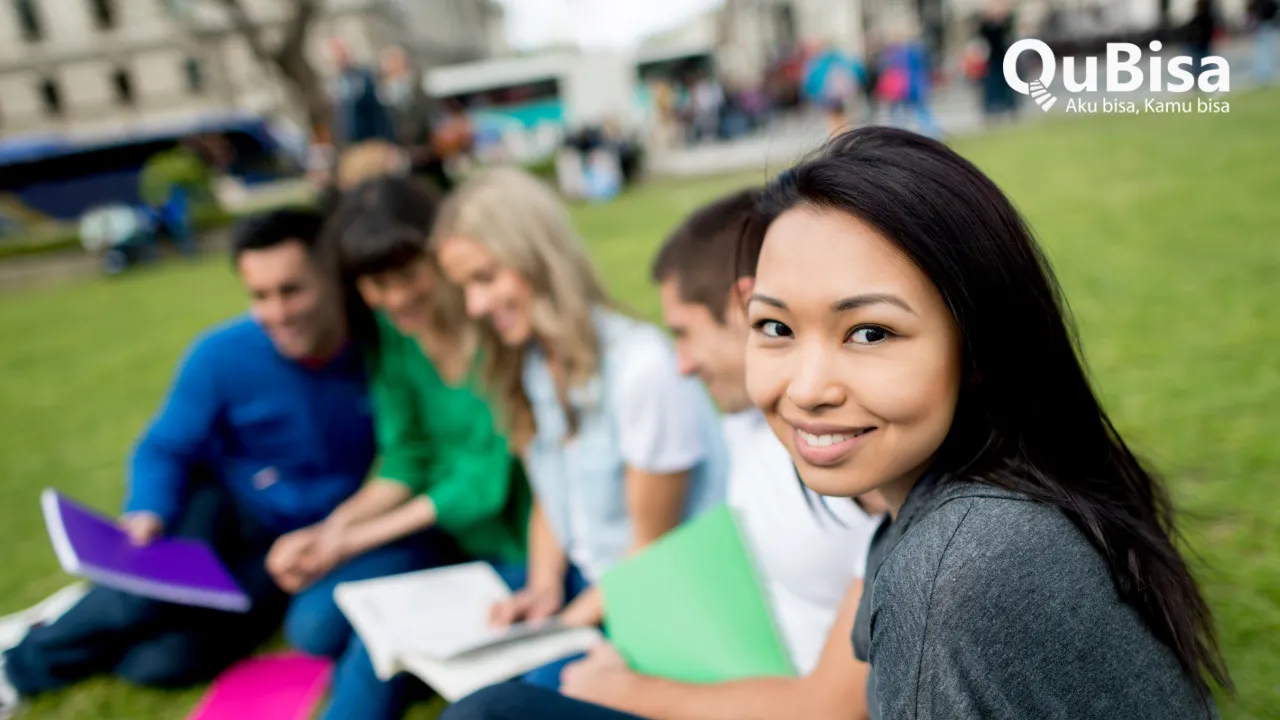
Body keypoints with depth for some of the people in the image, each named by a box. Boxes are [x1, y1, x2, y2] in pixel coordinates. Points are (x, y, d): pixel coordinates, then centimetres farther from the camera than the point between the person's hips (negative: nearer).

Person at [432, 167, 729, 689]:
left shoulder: (642, 365, -25)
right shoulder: (526, 363, 0)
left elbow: (653, 549, -15)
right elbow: (549, 500, 10)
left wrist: (570, 622, -15)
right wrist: (543, 584, -6)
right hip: (582, 578, 7)